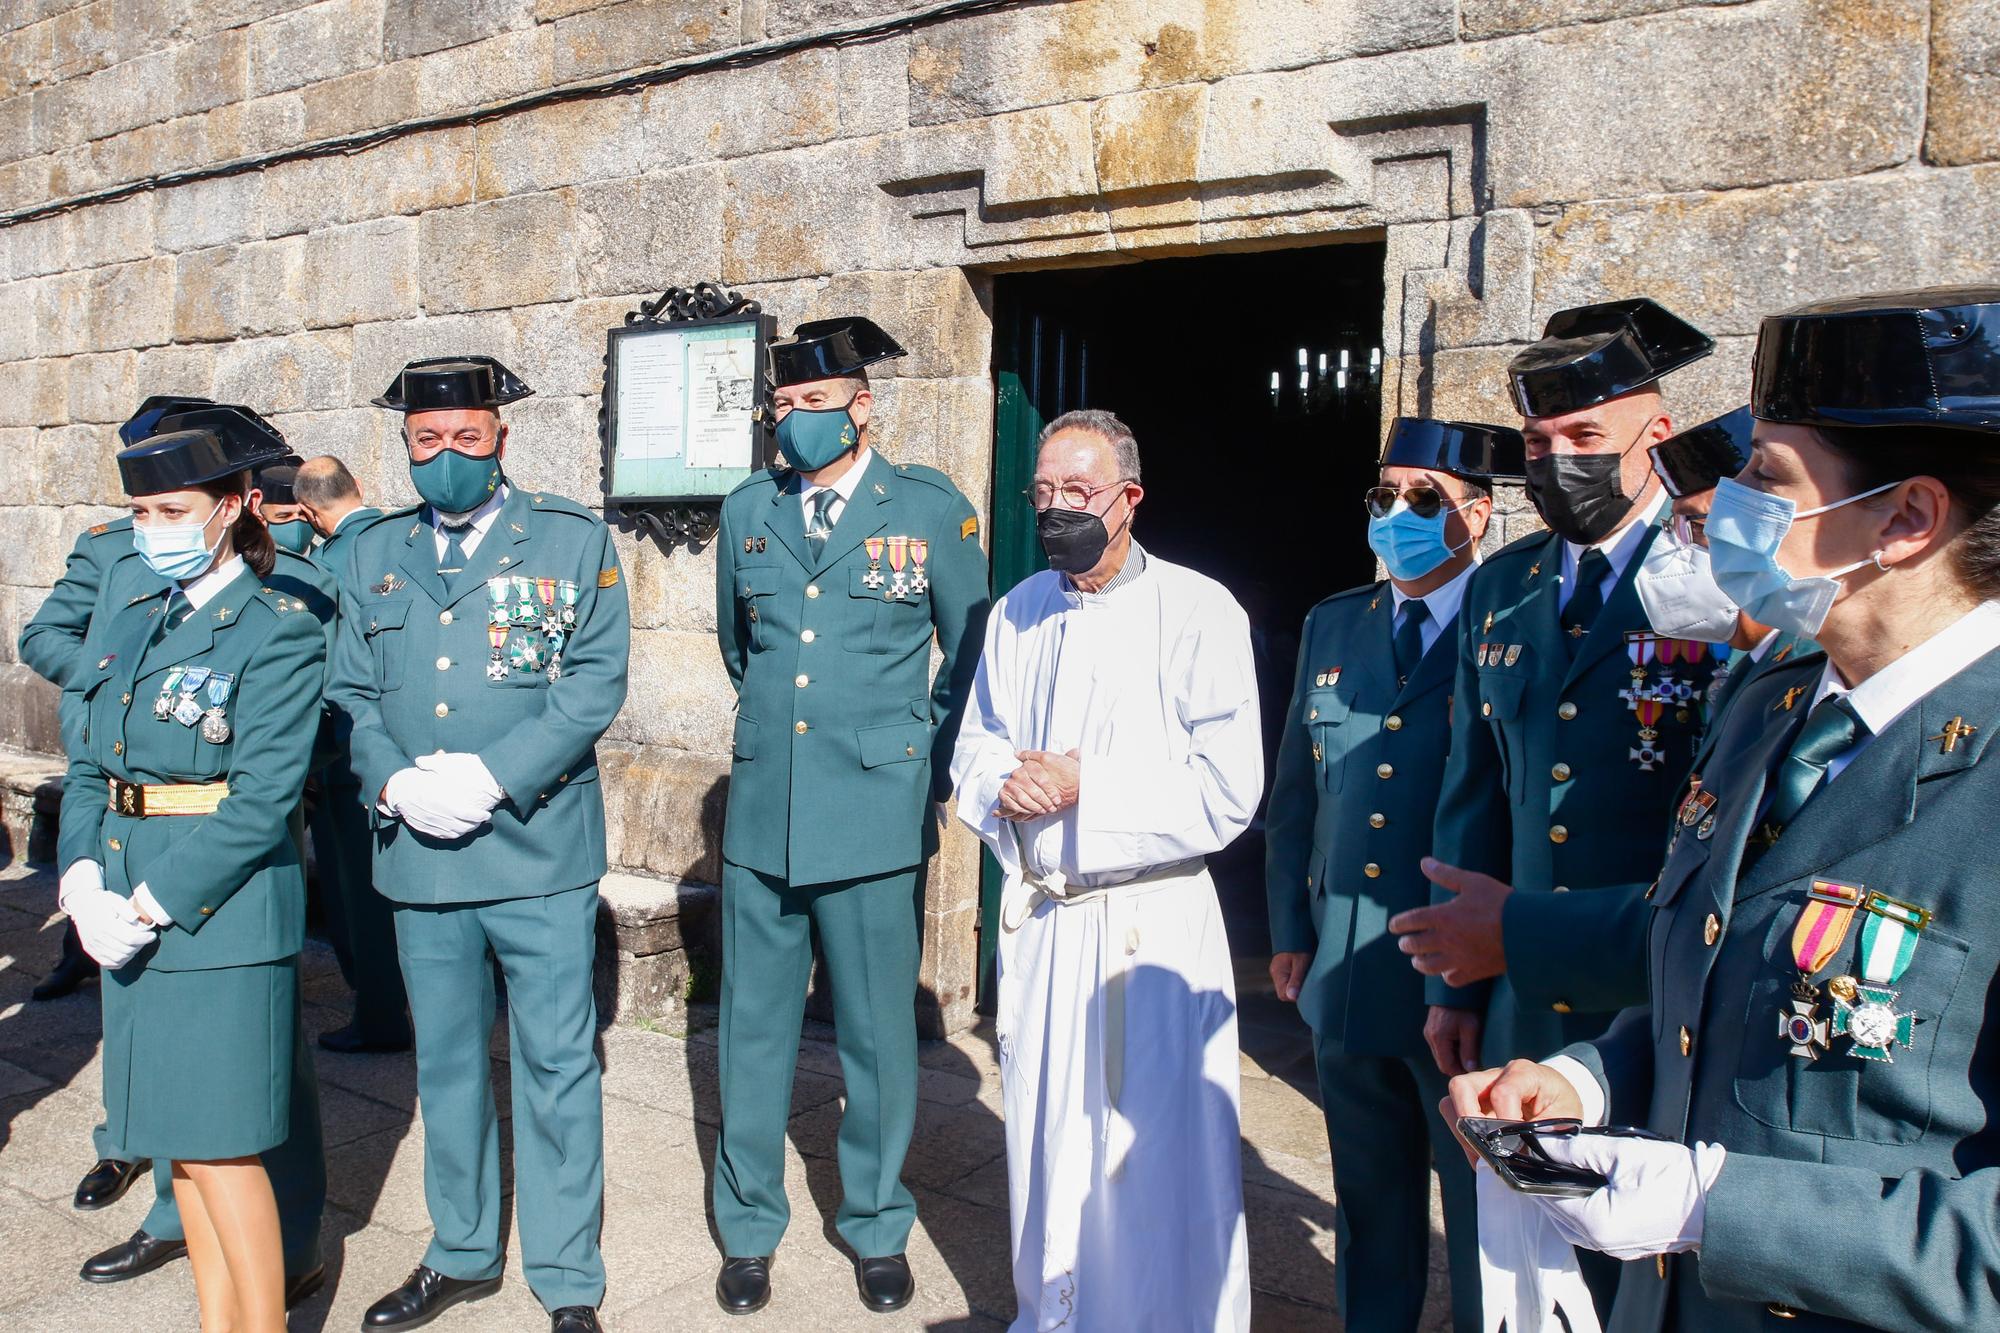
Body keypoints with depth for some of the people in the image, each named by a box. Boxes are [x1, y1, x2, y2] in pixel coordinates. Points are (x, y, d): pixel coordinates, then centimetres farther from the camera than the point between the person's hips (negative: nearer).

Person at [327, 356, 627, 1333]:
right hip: (419, 853, 4)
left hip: (539, 848, -4)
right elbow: (352, 693, 9)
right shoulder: (372, 553, 12)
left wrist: (492, 776, -17)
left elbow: (596, 682, -8)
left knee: (556, 1065, 1)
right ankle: (462, 1254, 34)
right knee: (446, 1062, 16)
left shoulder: (574, 540, 0)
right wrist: (395, 782, -9)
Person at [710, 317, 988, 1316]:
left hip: (876, 815, -3)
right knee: (753, 1029, 11)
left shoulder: (931, 508, -1)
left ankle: (877, 1227, 27)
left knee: (877, 1035, 8)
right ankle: (749, 1226, 28)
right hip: (762, 811, 3)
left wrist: (923, 761, 6)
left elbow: (969, 653, 7)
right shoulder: (748, 510, 8)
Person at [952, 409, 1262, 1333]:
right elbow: (974, 746, 14)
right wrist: (1002, 786, -9)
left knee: (1161, 1160, 4)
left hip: (1153, 924, -5)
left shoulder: (1198, 611, -10)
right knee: (1044, 1145, 18)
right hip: (1036, 921, 6)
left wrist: (1084, 787, -18)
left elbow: (1226, 791, -17)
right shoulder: (1017, 613, 10)